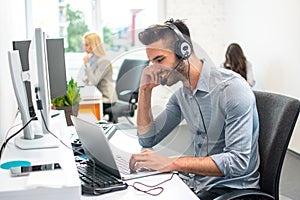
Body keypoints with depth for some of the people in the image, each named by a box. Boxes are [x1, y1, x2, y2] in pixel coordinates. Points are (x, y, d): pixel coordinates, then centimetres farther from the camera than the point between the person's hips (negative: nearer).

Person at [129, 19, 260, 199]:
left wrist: (172, 163, -30)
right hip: (195, 184, 7)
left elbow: (237, 161, -25)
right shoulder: (181, 95, 5)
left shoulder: (232, 87, -19)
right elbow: (147, 139, 10)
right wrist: (145, 90, -1)